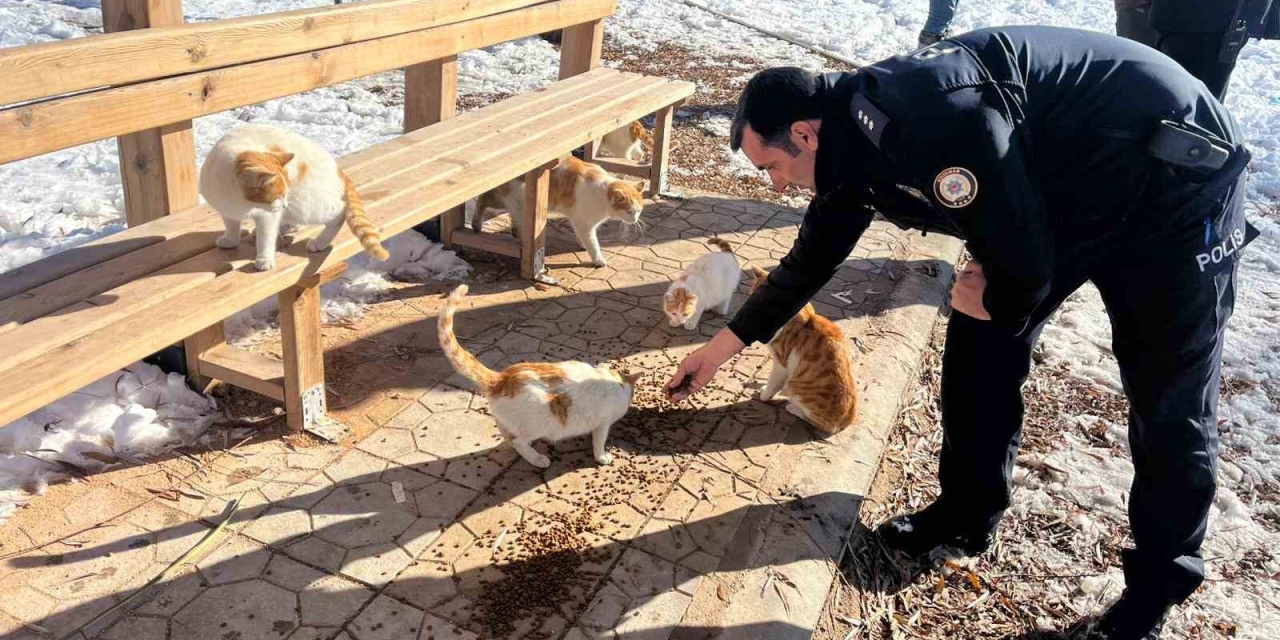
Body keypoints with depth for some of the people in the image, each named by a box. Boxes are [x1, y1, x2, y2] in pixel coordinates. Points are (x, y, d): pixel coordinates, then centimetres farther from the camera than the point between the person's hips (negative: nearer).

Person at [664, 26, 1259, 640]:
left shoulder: (922, 118, -34)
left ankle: (1159, 582, 19)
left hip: (1173, 180, -8)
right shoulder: (853, 138, -3)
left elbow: (1025, 259, -30)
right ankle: (968, 510, 22)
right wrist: (722, 346, 13)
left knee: (1168, 399, 1)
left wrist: (1000, 304, -6)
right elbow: (810, 259, 8)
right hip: (1071, 190, 8)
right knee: (977, 348, 5)